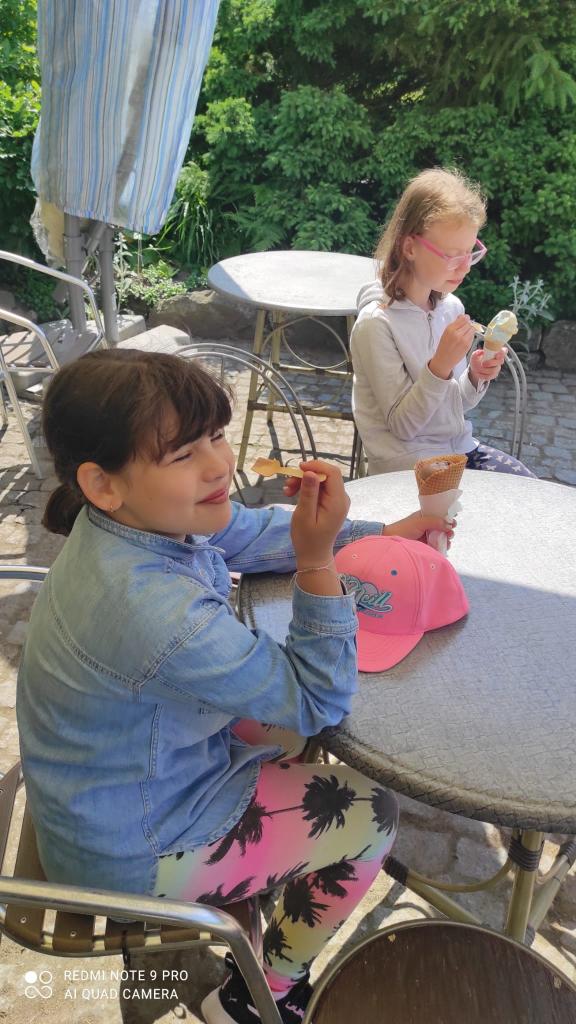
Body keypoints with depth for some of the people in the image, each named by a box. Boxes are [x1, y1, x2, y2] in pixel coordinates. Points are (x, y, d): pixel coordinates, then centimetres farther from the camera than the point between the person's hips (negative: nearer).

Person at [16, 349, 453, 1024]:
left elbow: (256, 534, 3)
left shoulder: (146, 516, -15)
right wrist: (319, 558, -35)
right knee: (371, 817, 4)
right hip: (130, 854, -7)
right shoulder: (165, 616, -41)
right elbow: (319, 699, -26)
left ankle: (260, 879, 40)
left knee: (296, 731, 20)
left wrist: (380, 534, -2)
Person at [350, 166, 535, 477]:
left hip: (460, 447, 7)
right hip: (407, 463, -6)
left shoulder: (452, 307, 2)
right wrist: (440, 366, -28)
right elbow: (402, 425, -17)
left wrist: (476, 377, -9)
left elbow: (456, 404, 12)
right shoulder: (376, 324, -18)